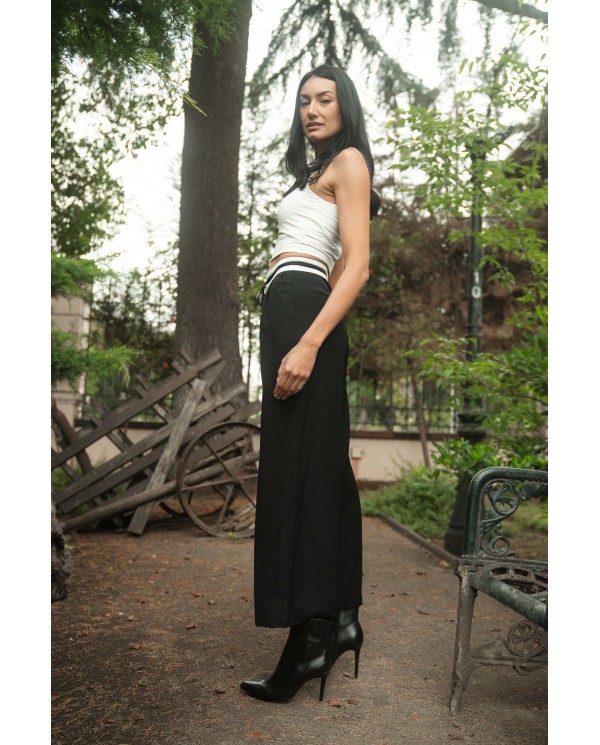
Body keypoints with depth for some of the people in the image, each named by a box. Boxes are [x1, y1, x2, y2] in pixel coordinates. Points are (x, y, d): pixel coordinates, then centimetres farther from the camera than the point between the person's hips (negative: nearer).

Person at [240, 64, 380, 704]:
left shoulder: (349, 161, 1)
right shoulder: (316, 173, 28)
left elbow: (357, 266, -12)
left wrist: (308, 343, -24)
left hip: (302, 309, -10)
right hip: (286, 314, 10)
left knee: (295, 467, -13)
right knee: (320, 466, 7)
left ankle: (309, 639, -10)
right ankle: (340, 620, 13)